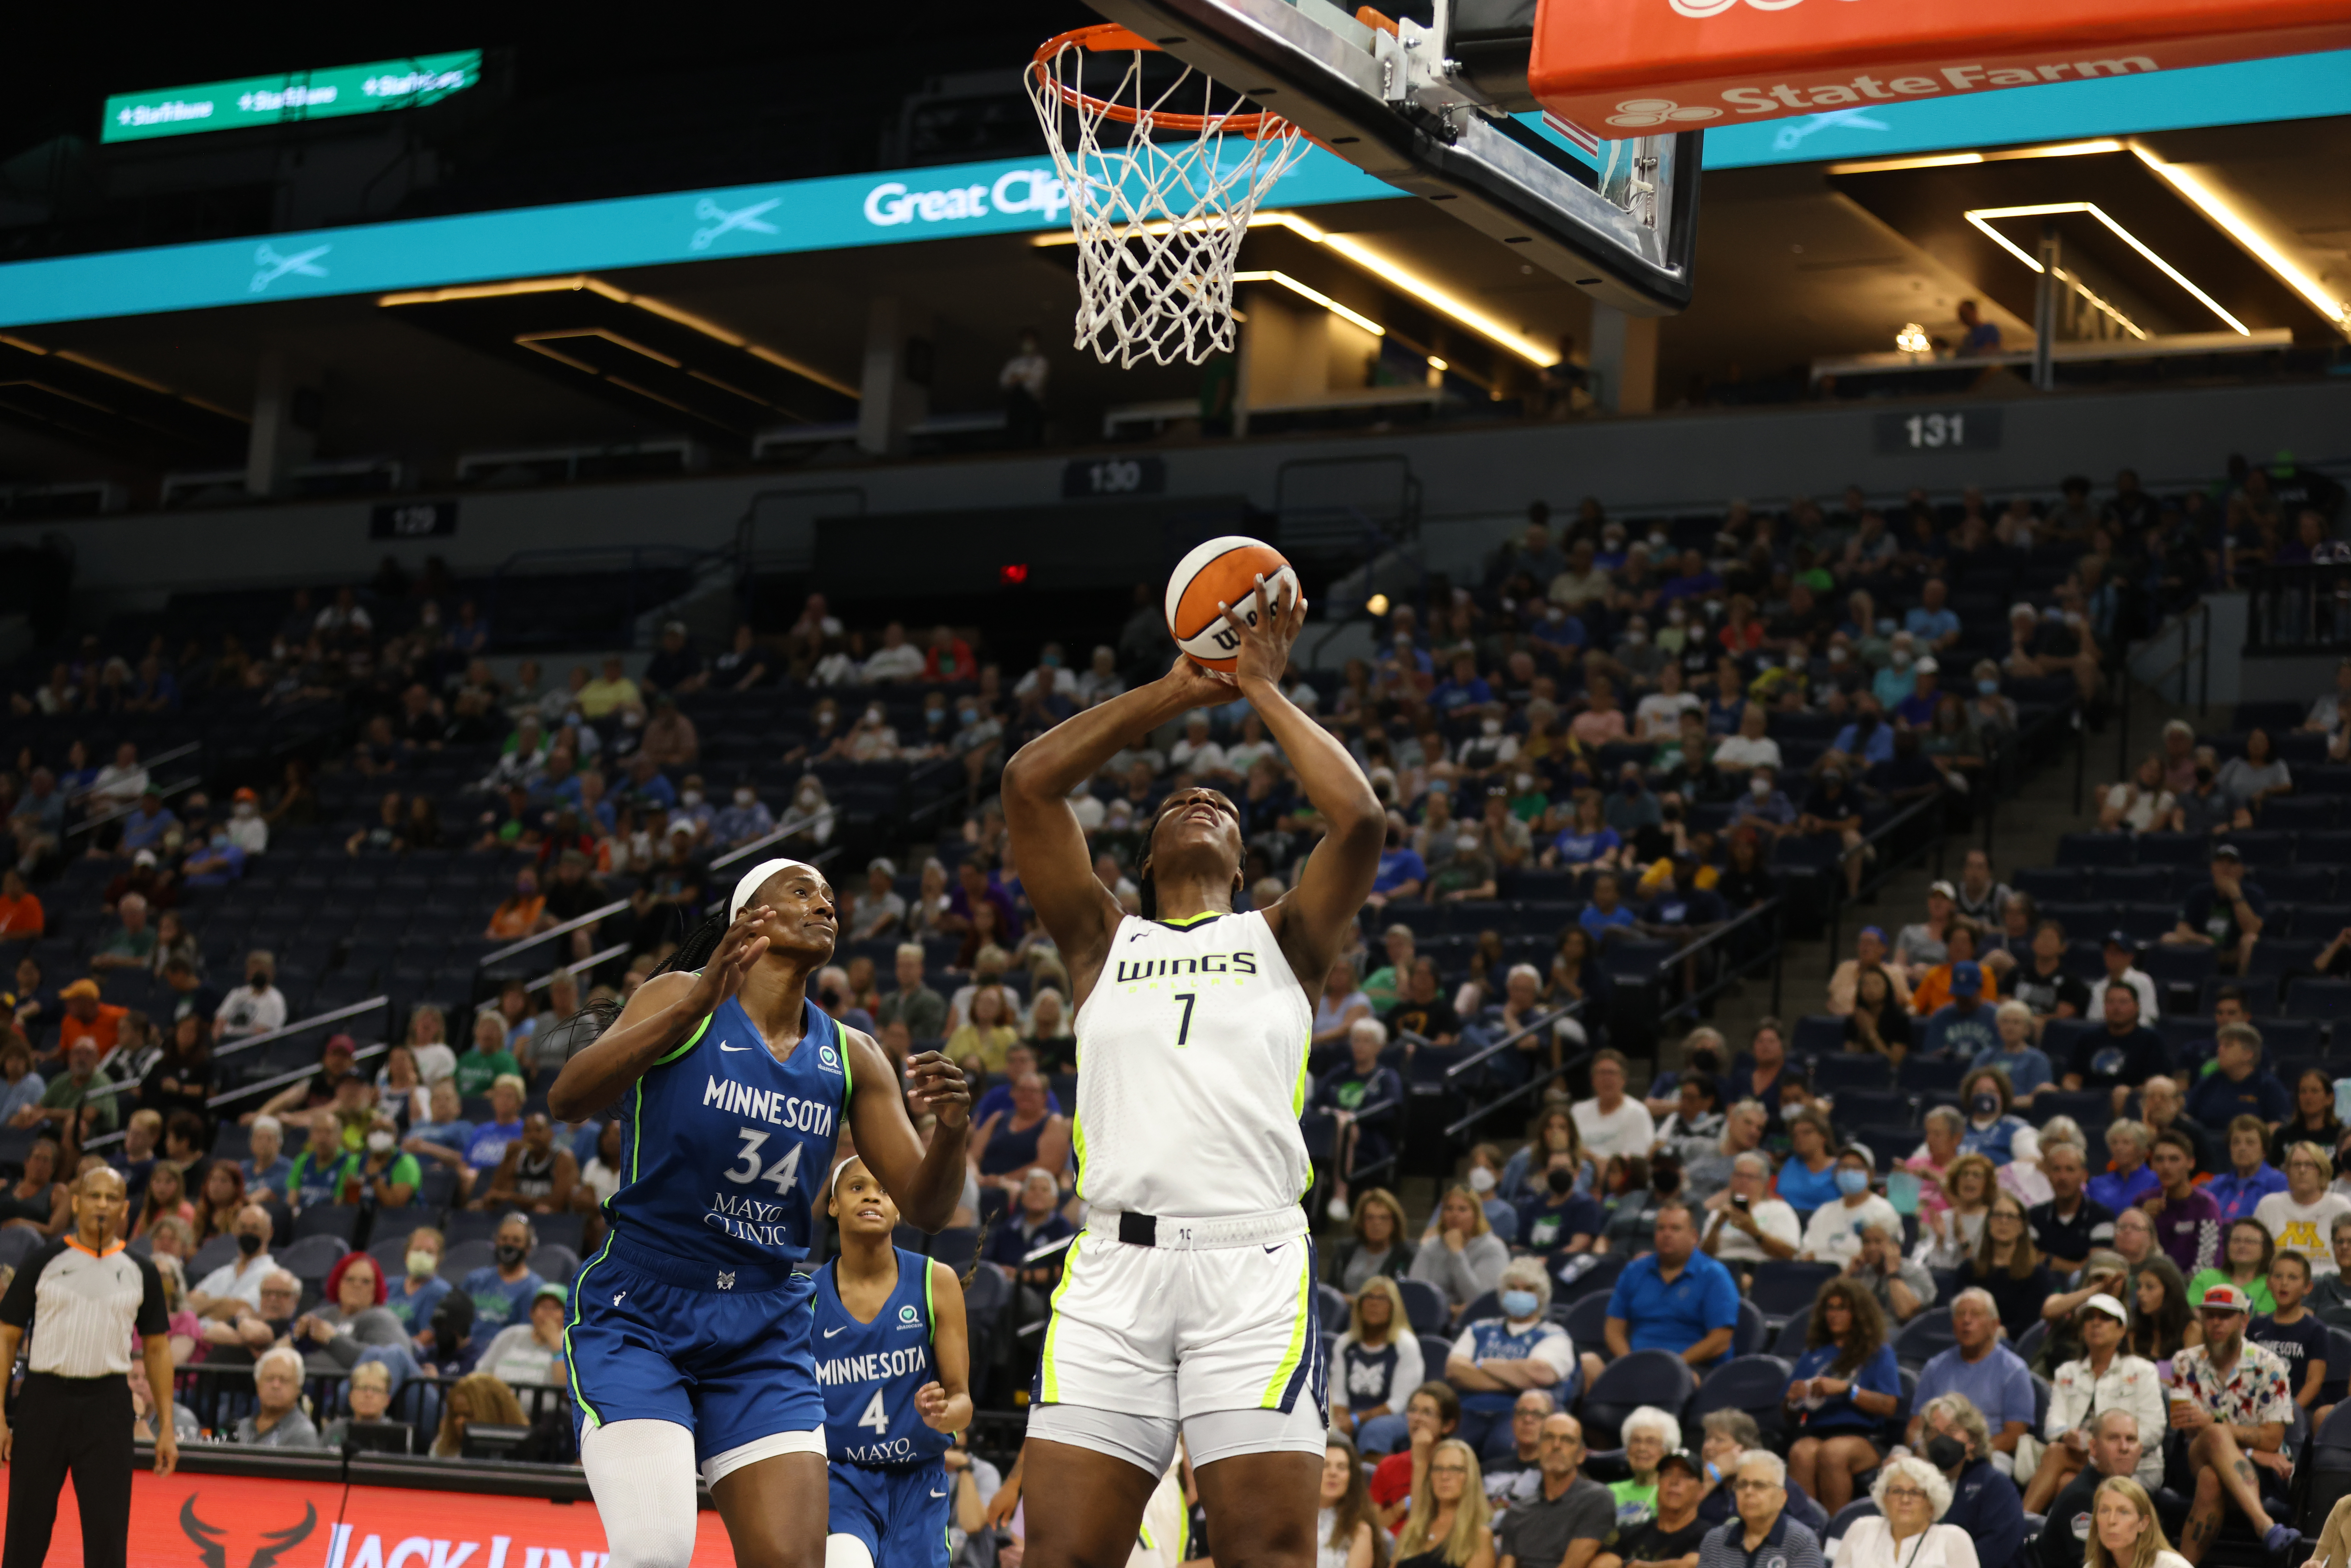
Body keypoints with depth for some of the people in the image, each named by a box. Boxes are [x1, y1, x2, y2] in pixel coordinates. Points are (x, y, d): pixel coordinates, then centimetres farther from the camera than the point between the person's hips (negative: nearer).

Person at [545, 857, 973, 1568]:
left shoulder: (851, 1058, 7)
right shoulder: (683, 999, -6)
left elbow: (924, 1205, 5)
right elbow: (566, 1100, -22)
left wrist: (951, 1133, -19)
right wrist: (694, 1006, -36)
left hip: (763, 1334, 5)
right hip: (637, 1316, -5)